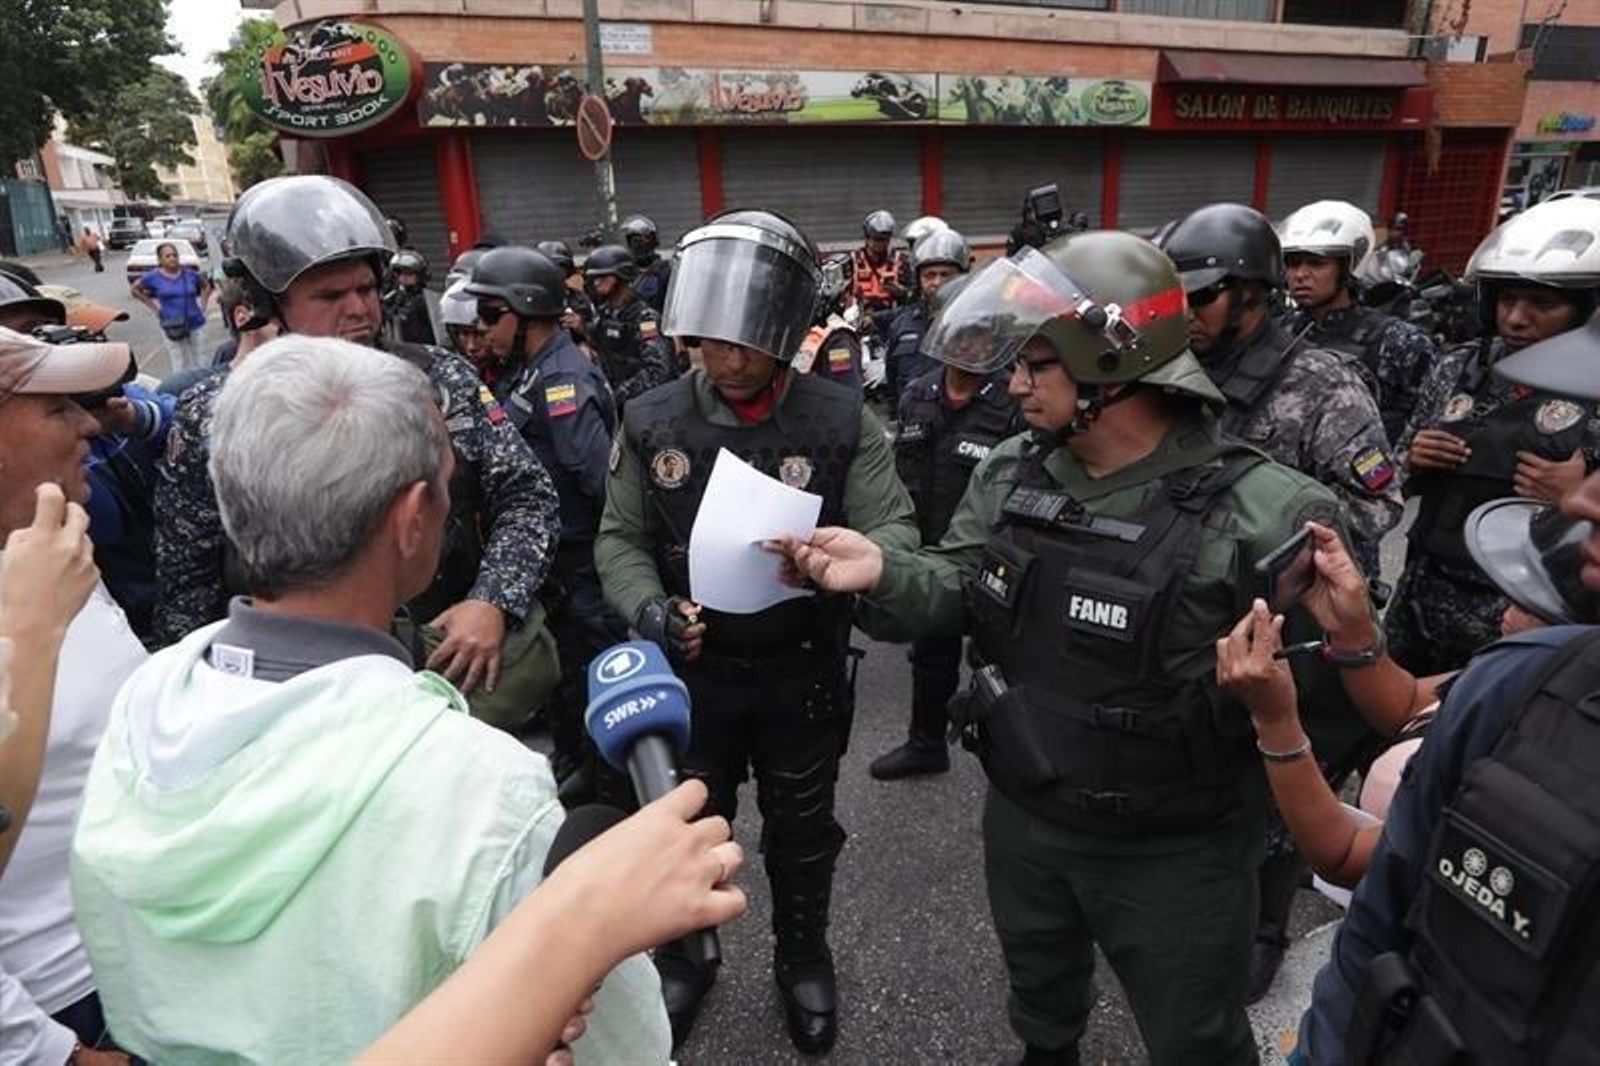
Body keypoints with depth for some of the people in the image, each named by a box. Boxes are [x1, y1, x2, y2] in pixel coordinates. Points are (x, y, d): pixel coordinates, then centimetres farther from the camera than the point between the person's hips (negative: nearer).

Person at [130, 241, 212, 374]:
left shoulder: (190, 274, 0)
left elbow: (206, 286, 18)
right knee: (180, 365, 2)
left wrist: (203, 304, 6)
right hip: (172, 327, -1)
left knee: (200, 362, 9)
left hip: (196, 324, 1)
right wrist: (153, 307, 3)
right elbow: (134, 289, 11)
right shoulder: (154, 277, -3)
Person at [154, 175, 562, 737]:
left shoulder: (439, 377, 5)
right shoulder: (211, 416, 4)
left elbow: (526, 494, 5)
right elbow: (188, 579, 9)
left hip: (454, 645, 2)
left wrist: (493, 602, -8)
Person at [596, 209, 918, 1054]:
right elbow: (620, 539, -1)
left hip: (801, 674, -1)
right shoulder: (652, 423, -7)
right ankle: (683, 957, 49)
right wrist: (650, 609, -20)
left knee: (802, 830, 20)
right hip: (692, 671, 1)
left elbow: (894, 532, -12)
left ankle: (803, 957, 48)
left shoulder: (841, 423, -12)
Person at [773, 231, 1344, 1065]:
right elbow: (960, 588, -5)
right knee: (1039, 992, 33)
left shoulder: (1257, 513, -24)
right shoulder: (1010, 475, -6)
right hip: (1023, 817, 5)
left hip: (1175, 855, -4)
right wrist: (883, 573, -24)